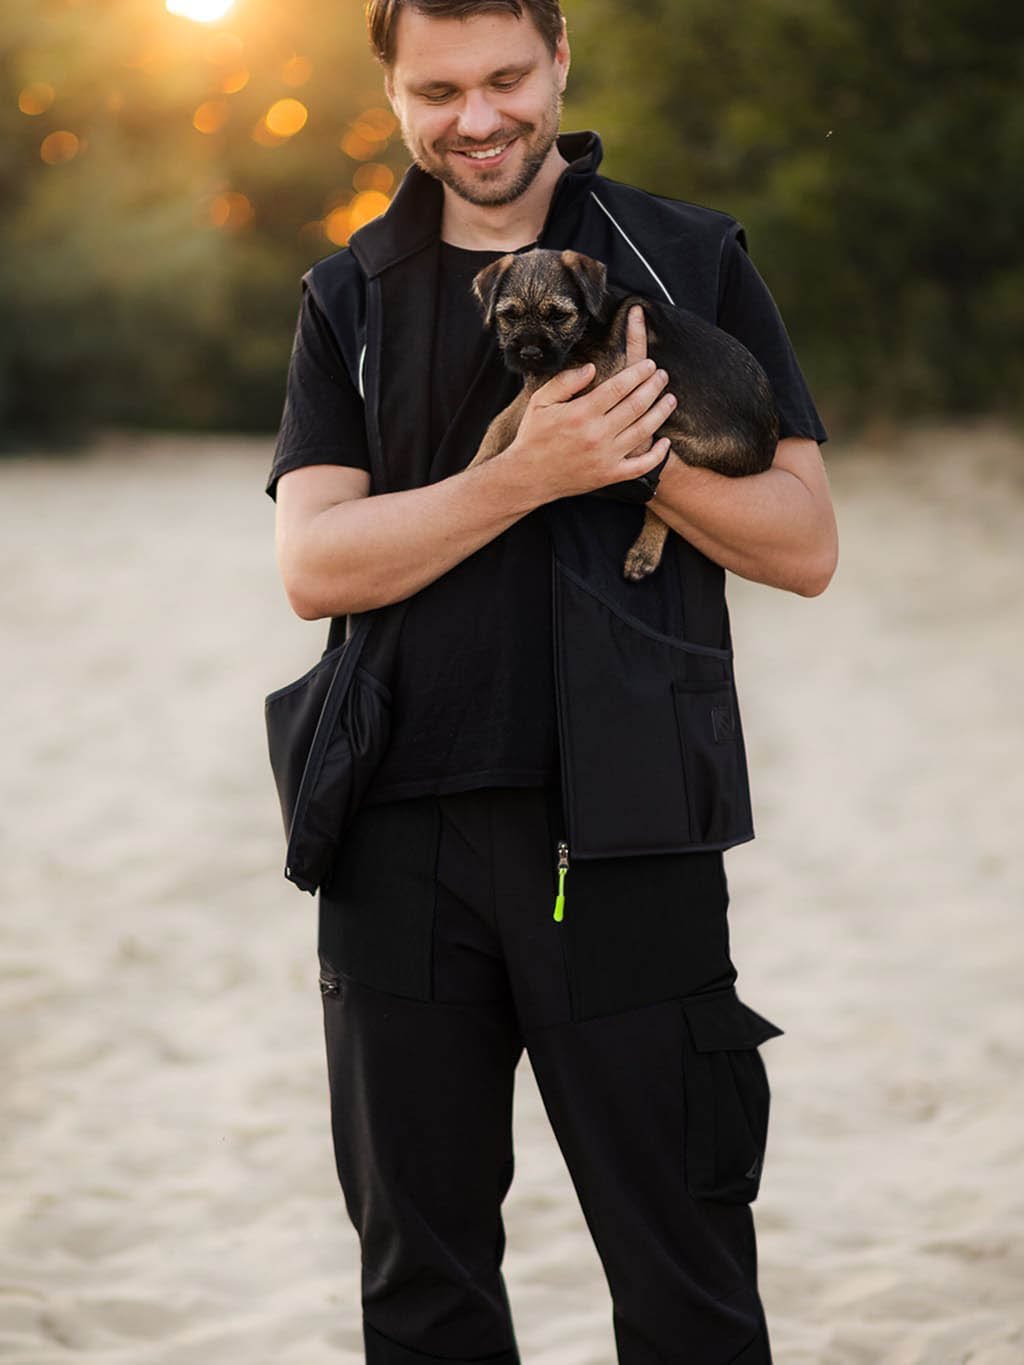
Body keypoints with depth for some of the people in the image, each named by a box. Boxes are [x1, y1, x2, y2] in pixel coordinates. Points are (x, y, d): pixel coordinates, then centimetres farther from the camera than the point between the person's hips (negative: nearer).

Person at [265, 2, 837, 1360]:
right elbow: (314, 564, -2)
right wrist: (527, 475, -15)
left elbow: (805, 545, 1)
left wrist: (643, 446, -16)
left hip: (622, 837, -2)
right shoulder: (350, 299, 11)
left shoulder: (690, 263, 6)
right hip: (401, 839, 2)